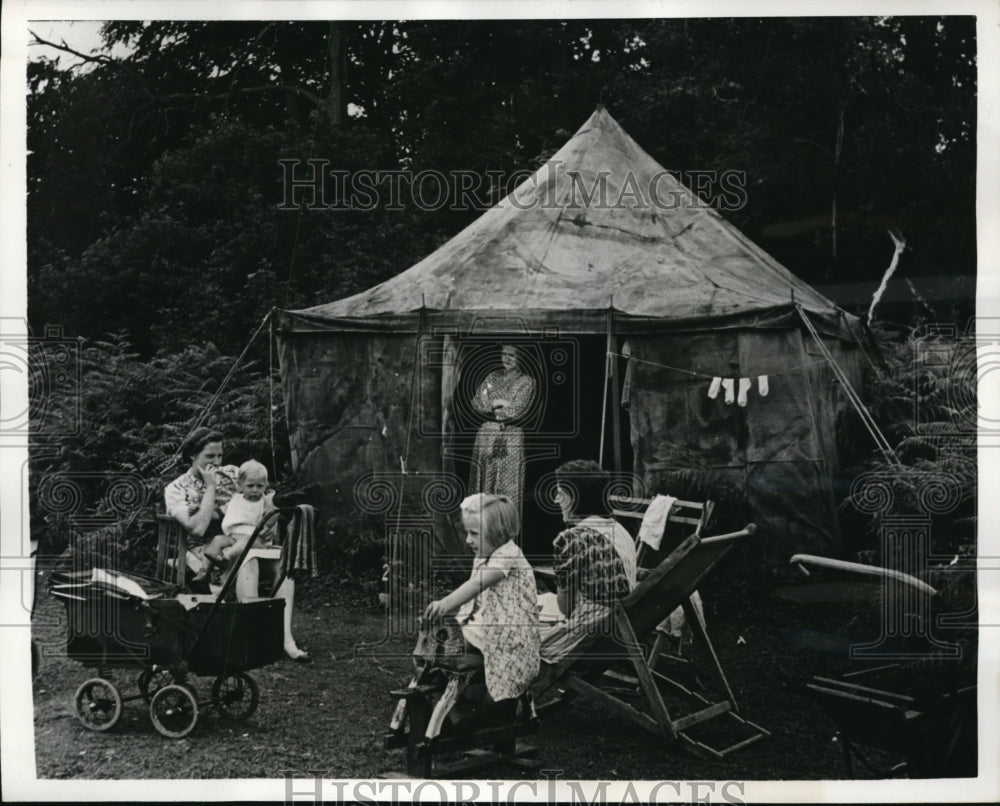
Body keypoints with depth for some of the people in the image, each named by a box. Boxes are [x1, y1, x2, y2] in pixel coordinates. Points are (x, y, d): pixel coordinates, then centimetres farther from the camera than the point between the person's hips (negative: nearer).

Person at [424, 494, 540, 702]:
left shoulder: (508, 555, -21)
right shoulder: (481, 558, 9)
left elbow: (477, 584, -34)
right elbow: (474, 593, 9)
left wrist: (445, 604, -45)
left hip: (512, 631, -9)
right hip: (486, 621, 9)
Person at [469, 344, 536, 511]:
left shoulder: (527, 381, 0)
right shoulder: (493, 376, 13)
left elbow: (516, 410, -11)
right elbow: (476, 402, 5)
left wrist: (490, 405, -4)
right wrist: (497, 403, -10)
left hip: (511, 436, -4)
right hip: (487, 432, 4)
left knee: (509, 485, -4)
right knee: (484, 479, 4)